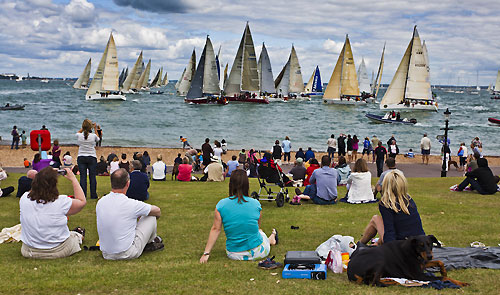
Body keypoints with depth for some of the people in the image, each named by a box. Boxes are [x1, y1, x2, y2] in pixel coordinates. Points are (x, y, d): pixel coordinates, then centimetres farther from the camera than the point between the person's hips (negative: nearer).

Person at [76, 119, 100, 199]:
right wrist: (95, 129, 21)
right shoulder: (93, 136, -11)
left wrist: (84, 127, 15)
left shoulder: (79, 136, -7)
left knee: (83, 177, 2)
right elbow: (98, 139, 14)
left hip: (81, 158, 1)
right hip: (92, 158, -1)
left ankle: (83, 195, 1)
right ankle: (93, 195, 7)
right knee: (92, 177, 4)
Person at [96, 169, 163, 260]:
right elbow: (157, 211, -2)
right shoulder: (131, 204, -19)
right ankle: (152, 242, 33)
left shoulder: (100, 202, -4)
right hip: (128, 254, -6)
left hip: (107, 255, 6)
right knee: (151, 216, 7)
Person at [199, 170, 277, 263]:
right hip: (257, 252, -1)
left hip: (233, 254, 1)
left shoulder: (221, 205, -13)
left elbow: (215, 229, -10)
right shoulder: (256, 204, -9)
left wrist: (206, 253, -3)